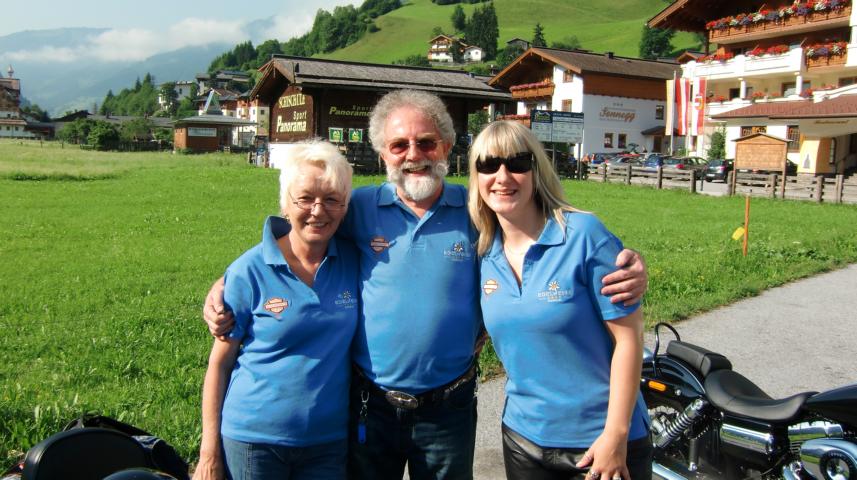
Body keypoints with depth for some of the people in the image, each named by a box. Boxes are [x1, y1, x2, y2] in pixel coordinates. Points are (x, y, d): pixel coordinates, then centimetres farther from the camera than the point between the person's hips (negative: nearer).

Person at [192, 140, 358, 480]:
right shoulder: (250, 270, -11)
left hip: (329, 440, 2)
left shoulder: (353, 262, -4)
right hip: (253, 439, -2)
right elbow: (220, 362, -5)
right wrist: (209, 451, -5)